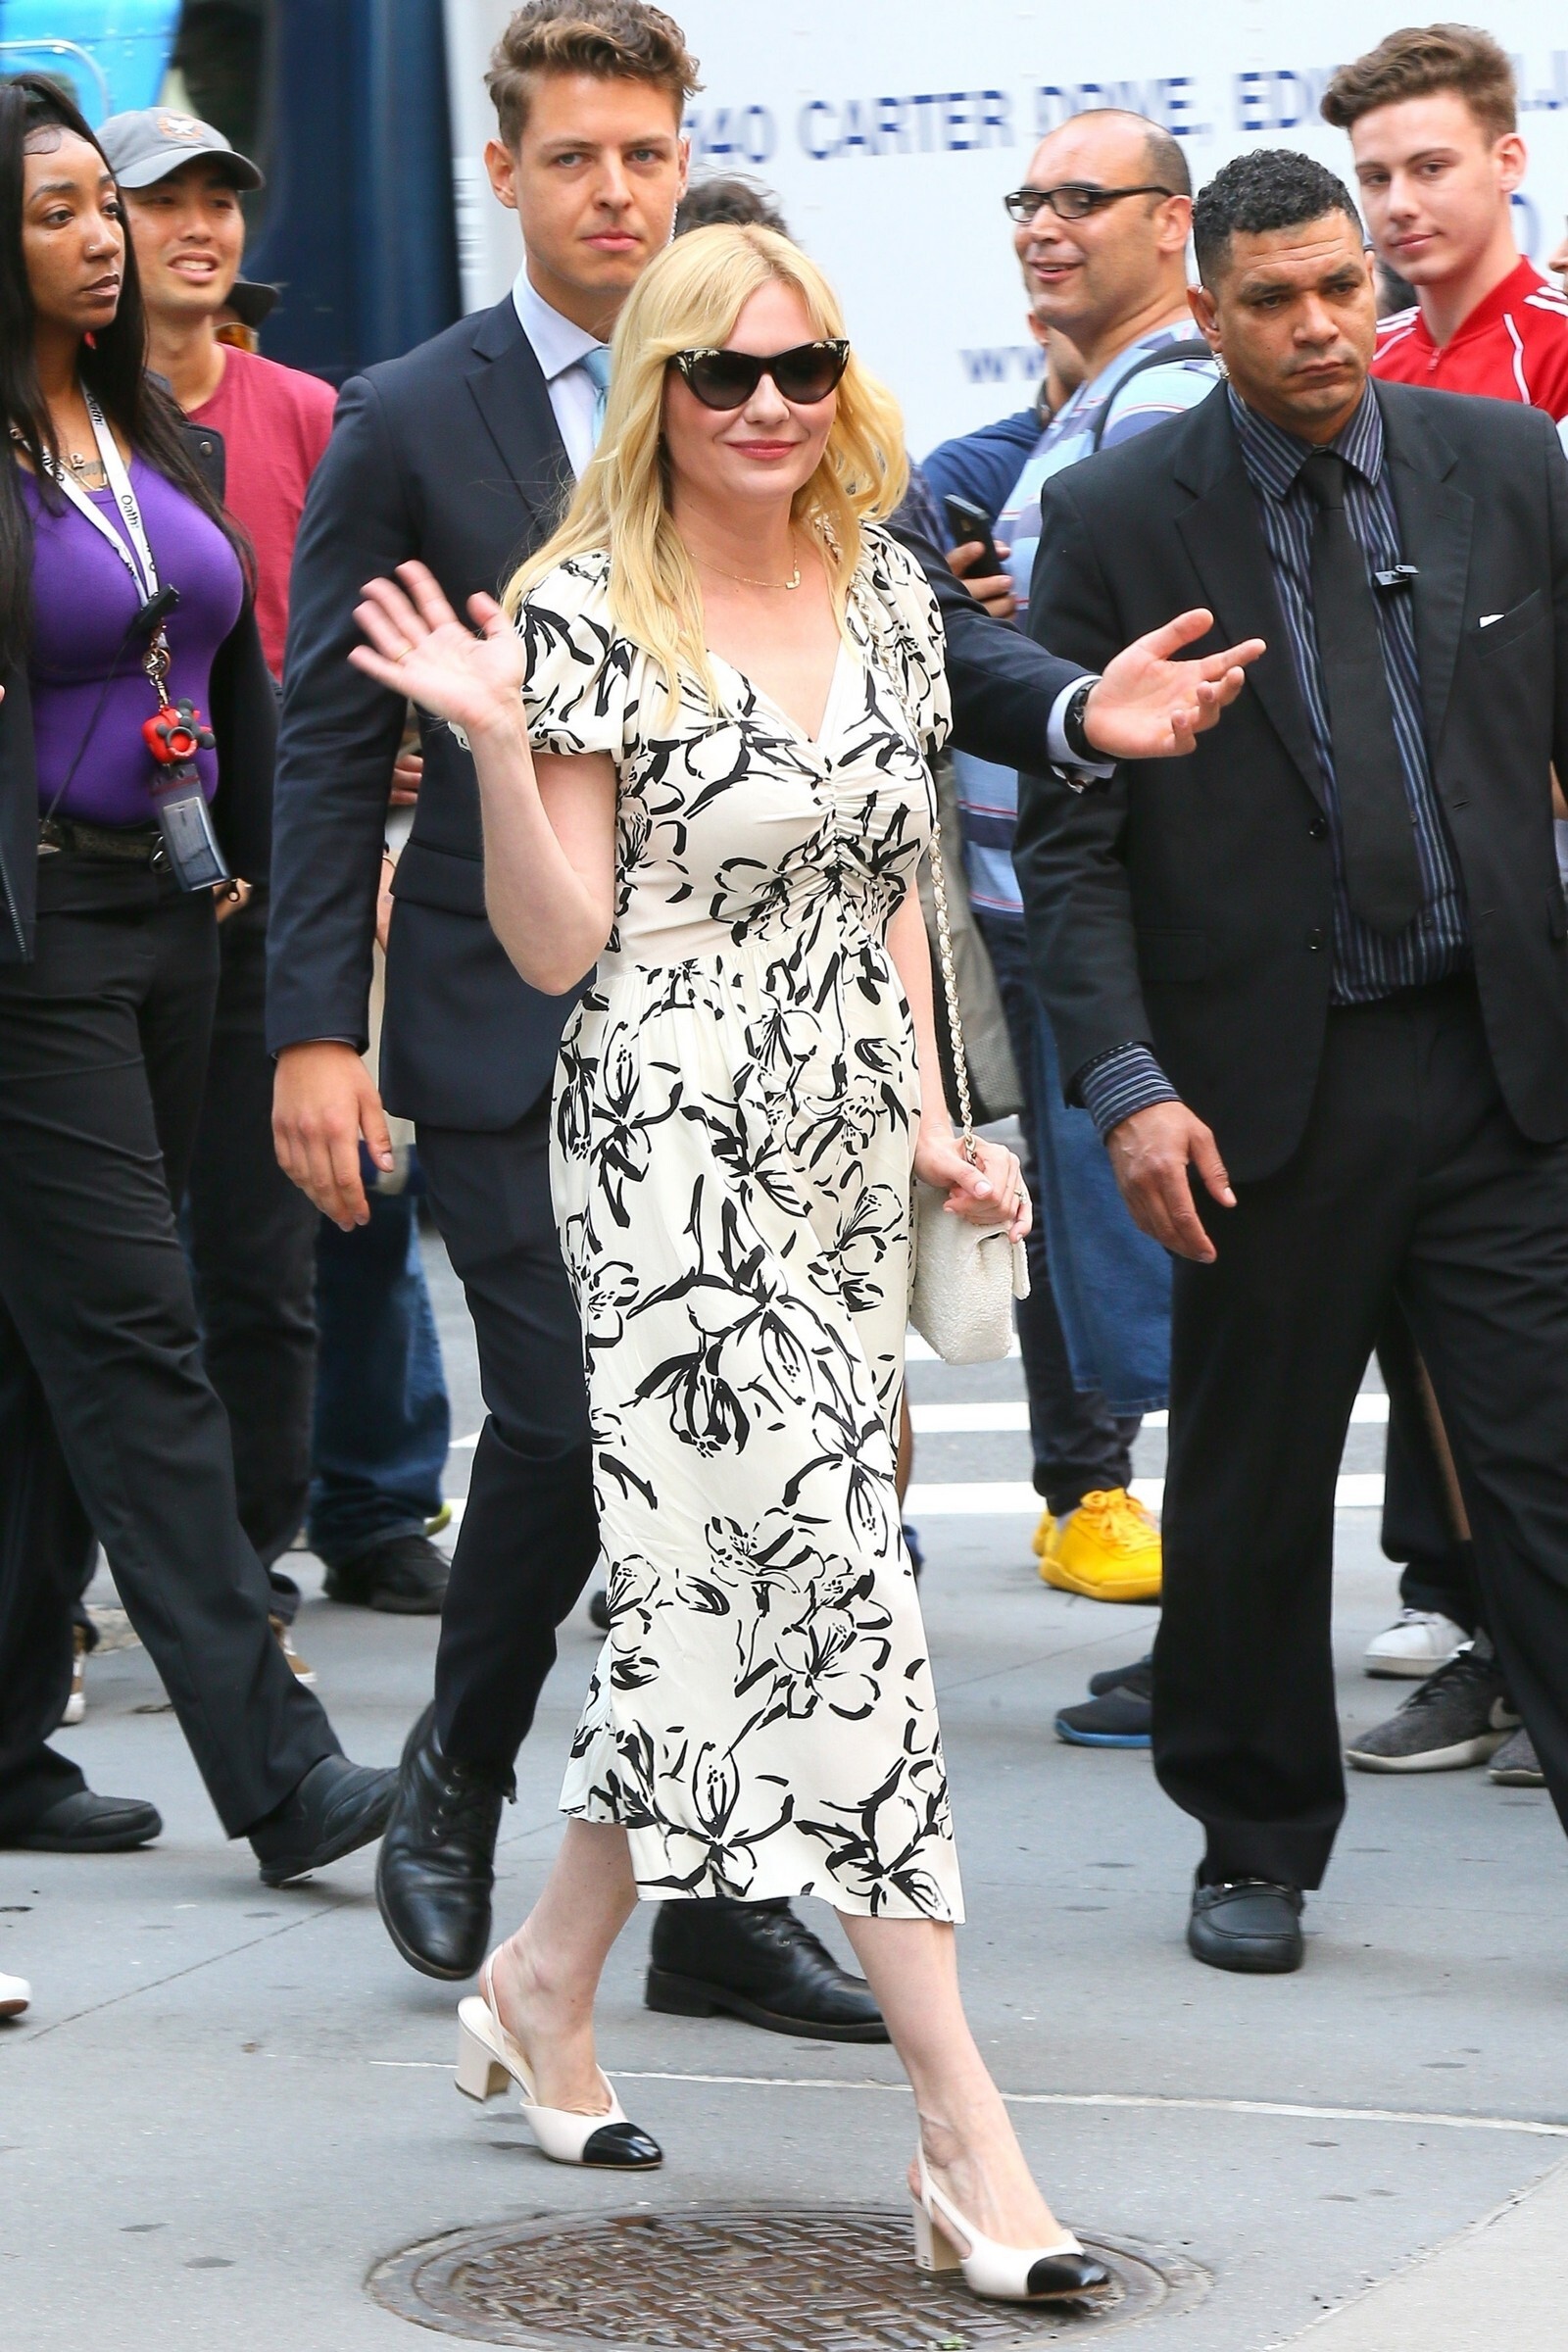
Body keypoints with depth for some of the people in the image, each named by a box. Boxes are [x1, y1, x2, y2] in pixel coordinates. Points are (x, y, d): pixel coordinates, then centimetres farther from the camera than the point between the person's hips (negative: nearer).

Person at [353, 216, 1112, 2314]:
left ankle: (548, 1978, 32)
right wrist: (499, 743, -22)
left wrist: (930, 1118, 10)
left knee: (724, 1591, 11)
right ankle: (967, 2137, -11)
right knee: (830, 1585, -11)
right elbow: (558, 946, -9)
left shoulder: (888, 596, 11)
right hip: (672, 1157, -7)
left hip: (843, 1166, 7)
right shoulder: (588, 613, -7)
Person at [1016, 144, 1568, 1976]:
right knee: (1249, 1493, 10)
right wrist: (1127, 1084, -13)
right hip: (1266, 1087, -1)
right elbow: (1068, 841, -3)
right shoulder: (1117, 520, -2)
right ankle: (1255, 1844, 27)